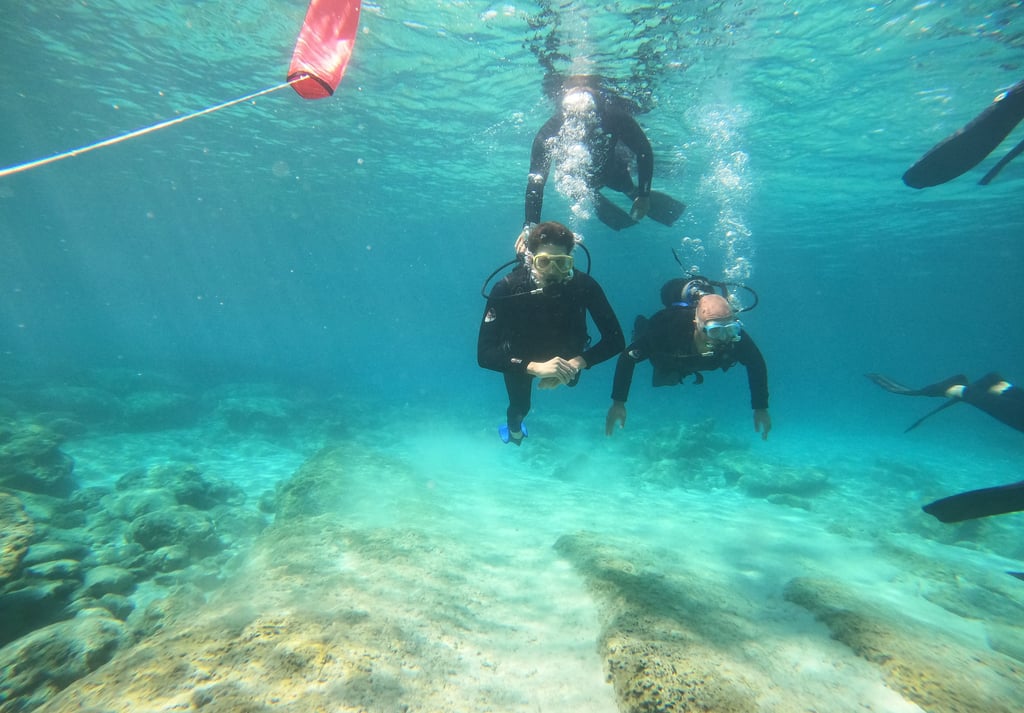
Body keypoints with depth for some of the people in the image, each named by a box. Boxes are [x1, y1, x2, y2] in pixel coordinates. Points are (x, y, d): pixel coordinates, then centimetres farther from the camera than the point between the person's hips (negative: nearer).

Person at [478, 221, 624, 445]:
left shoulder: (584, 285, -33)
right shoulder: (506, 289, -37)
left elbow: (615, 340, -29)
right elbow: (484, 354, -41)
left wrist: (575, 364, -46)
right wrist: (535, 367, -54)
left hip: (564, 356, 2)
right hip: (522, 360, -1)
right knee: (520, 407, 17)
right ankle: (514, 429, 54)